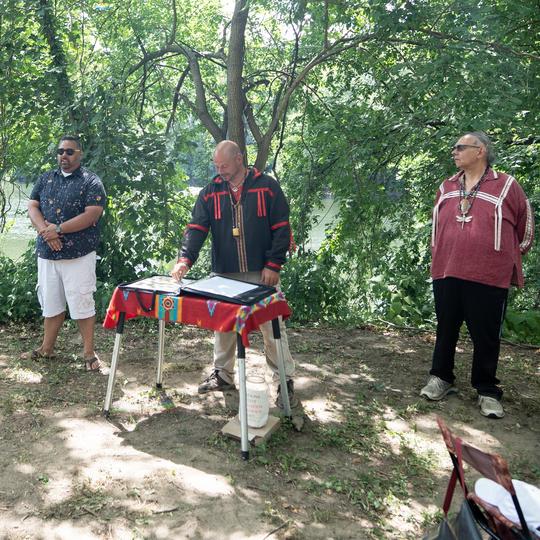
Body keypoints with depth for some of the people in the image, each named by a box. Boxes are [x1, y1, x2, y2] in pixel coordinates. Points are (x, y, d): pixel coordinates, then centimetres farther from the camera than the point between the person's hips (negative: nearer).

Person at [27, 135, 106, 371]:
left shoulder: (91, 182, -3)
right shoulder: (45, 179, 13)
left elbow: (92, 215, -14)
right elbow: (32, 206, 7)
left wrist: (58, 229, -16)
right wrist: (45, 230, -12)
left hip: (78, 255, -5)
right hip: (47, 254, 5)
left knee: (82, 304, -1)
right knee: (51, 302, 14)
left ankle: (89, 352, 10)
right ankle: (47, 348, 28)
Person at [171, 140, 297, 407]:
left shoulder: (267, 186, -3)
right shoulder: (210, 192, 5)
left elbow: (281, 228, -4)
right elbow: (196, 228, -2)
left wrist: (273, 265, -10)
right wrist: (185, 259, -18)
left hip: (261, 273, -3)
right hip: (225, 274, 3)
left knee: (272, 326, 2)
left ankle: (285, 380, 13)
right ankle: (223, 374, 29)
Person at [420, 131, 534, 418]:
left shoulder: (506, 186, -4)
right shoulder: (446, 188, 10)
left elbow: (525, 228, 7)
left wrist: (504, 258, 14)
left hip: (488, 278, -4)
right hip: (446, 275, 4)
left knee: (486, 336, 4)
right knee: (446, 330, 13)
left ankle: (487, 391, 18)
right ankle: (441, 378, 28)